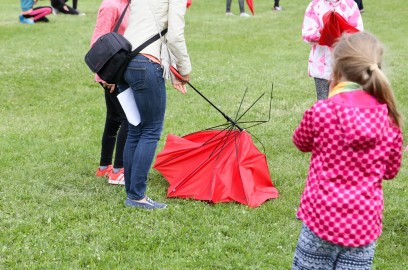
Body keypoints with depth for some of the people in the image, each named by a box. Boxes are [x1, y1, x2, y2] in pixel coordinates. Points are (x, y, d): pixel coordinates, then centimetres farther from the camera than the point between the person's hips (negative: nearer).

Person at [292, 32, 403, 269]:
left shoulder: (322, 111, -12)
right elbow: (391, 170, 9)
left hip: (322, 216, -2)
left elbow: (301, 142, 10)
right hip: (365, 221, 3)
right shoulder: (389, 118, -4)